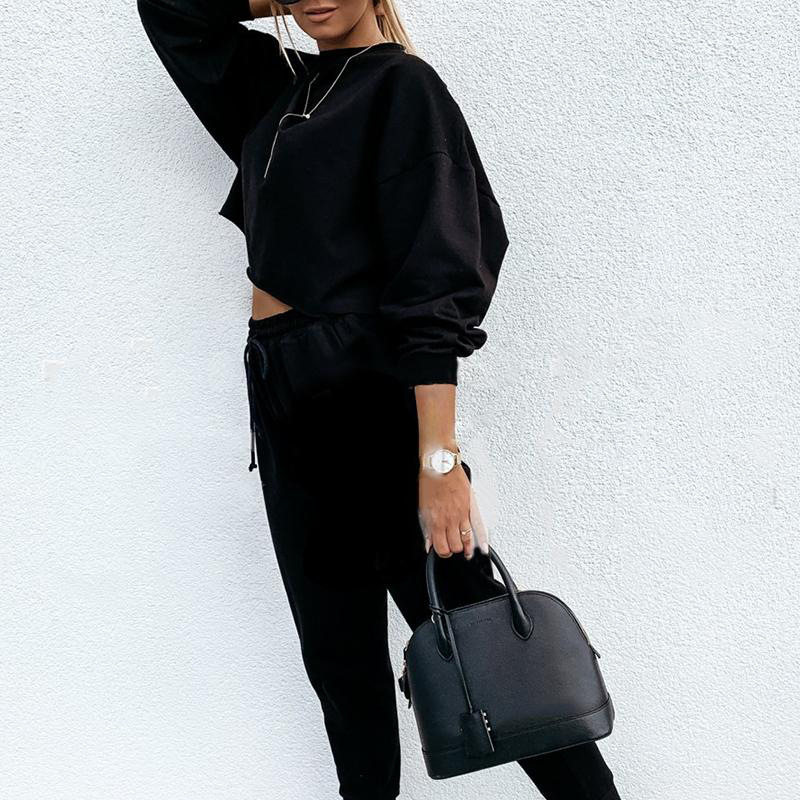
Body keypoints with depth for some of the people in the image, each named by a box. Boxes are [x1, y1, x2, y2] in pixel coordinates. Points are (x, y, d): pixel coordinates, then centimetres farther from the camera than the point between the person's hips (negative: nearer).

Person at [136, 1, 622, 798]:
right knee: (337, 643, 14)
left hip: (368, 389, -7)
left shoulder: (401, 85, -7)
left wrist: (439, 458, -25)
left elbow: (434, 282, -17)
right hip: (281, 395, 8)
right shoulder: (278, 88, 15)